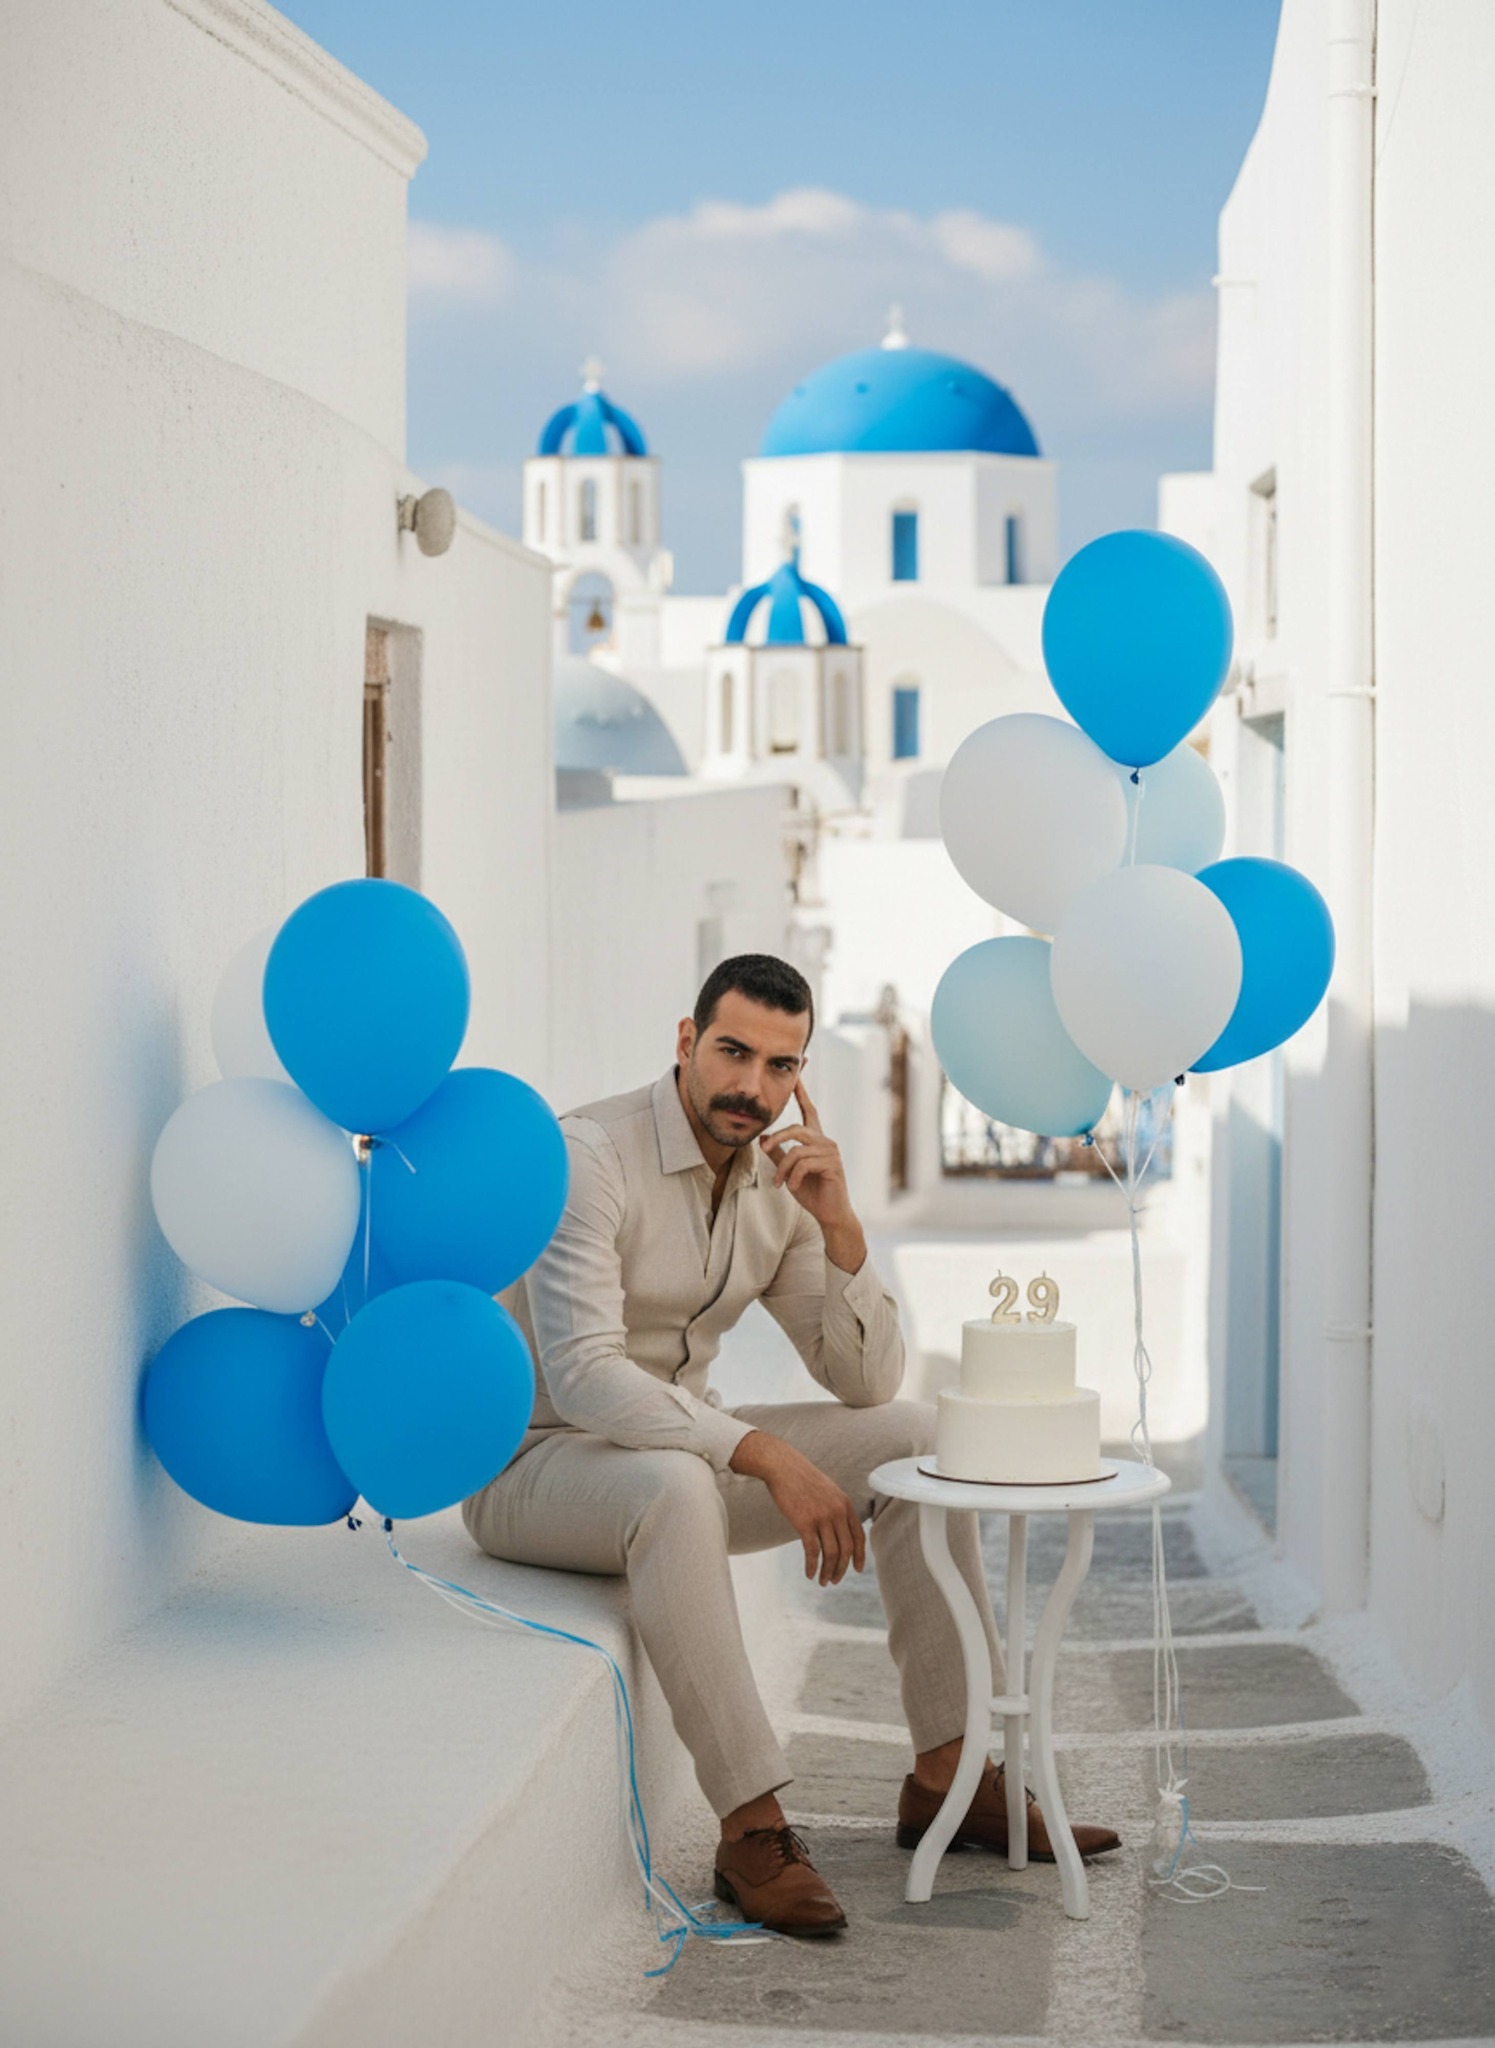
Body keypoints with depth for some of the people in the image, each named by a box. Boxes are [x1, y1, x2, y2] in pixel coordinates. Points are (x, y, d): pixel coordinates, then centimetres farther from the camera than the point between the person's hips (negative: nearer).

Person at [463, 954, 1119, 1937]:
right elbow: (583, 1377, -32)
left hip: (685, 1444, 8)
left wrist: (838, 1222, -16)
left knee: (915, 1434, -5)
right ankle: (753, 1826, -35)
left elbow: (869, 1382, 0)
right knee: (677, 1489, -40)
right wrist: (766, 1457, -38)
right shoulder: (590, 1155, -21)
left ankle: (949, 1772, -3)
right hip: (534, 1461, -8)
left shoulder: (778, 1181, 2)